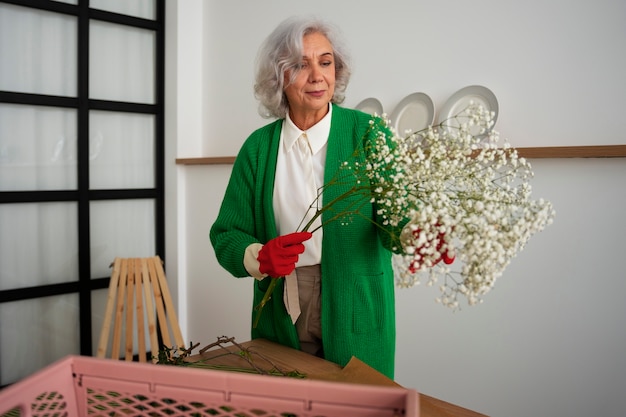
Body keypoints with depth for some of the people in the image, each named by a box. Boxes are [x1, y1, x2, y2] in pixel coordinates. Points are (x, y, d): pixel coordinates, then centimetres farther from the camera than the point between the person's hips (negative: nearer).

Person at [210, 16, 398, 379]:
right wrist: (260, 256, -18)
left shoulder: (367, 133, -6)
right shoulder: (259, 146, 0)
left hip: (355, 319, -1)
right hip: (280, 323, 2)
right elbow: (225, 235, 2)